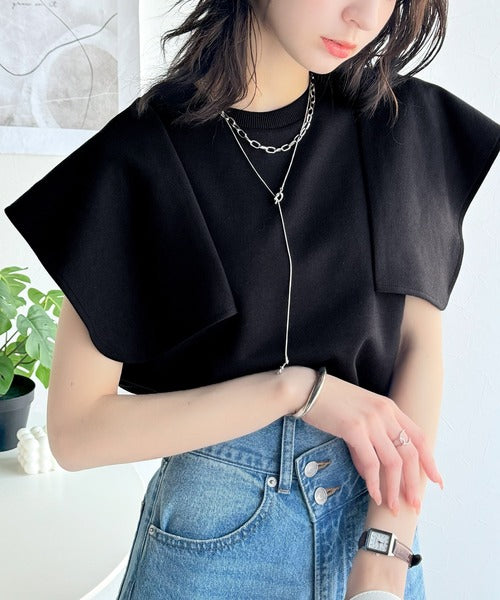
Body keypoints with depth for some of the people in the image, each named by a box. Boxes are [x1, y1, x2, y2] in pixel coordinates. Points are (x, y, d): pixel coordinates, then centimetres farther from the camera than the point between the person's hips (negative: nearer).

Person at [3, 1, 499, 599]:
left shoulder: (402, 123, -4)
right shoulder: (141, 159, -14)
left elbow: (419, 345, -5)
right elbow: (74, 429, -14)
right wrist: (298, 388, -20)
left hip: (379, 511, 3)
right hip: (218, 526, -2)